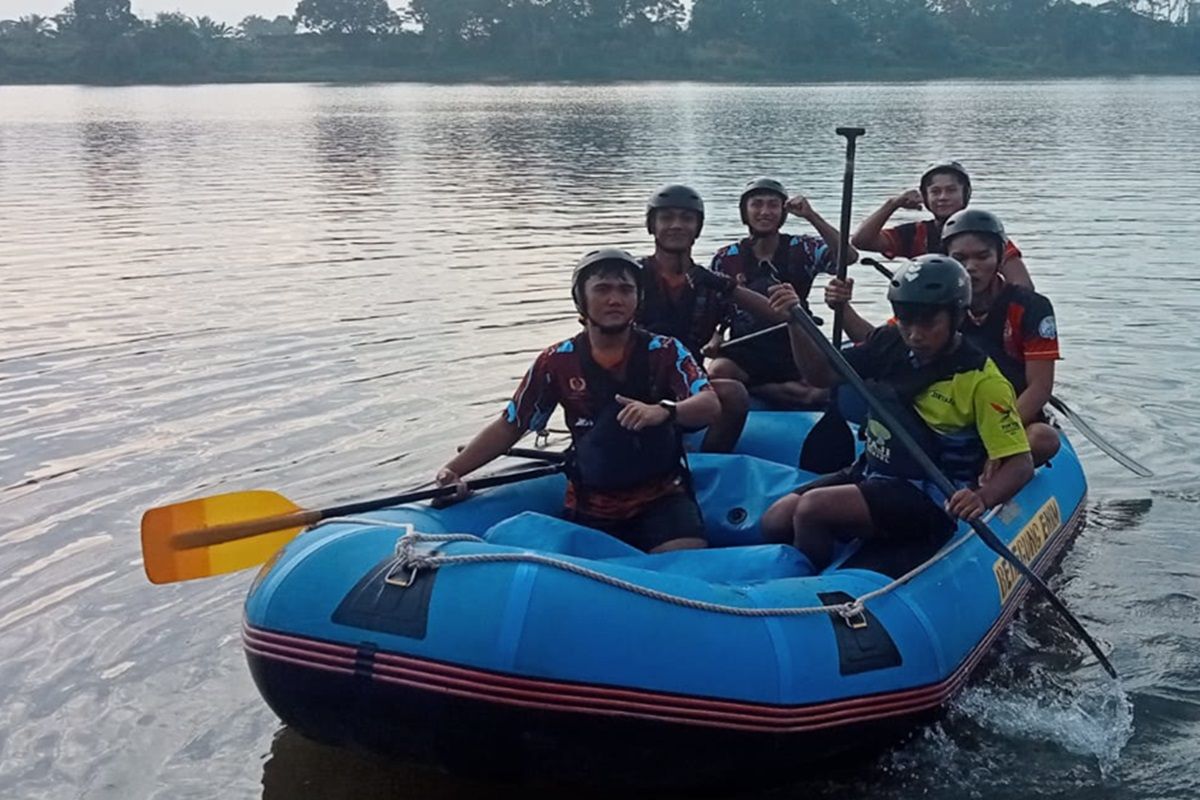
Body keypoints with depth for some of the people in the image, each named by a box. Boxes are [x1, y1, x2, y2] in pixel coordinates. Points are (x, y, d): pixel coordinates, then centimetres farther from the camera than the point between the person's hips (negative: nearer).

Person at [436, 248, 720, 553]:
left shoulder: (664, 352, -3)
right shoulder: (557, 362, 0)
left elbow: (711, 406, -16)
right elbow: (509, 425, 7)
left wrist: (664, 411, -37)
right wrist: (453, 470, -5)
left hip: (661, 499, -2)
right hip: (589, 509, 2)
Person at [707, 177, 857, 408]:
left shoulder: (801, 249, 2)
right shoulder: (726, 259, 6)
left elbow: (848, 256, -15)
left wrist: (811, 217, -22)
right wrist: (714, 340, -9)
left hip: (795, 350, 0)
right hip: (745, 350, 0)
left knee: (823, 387, -30)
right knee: (717, 371, -33)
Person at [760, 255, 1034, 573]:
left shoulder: (980, 379, -15)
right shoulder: (891, 343, 3)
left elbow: (1020, 463, -17)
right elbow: (823, 374, 11)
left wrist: (982, 498, -37)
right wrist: (795, 320, -5)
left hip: (926, 501, -7)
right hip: (870, 474, 7)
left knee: (812, 508, -25)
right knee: (775, 522, -8)